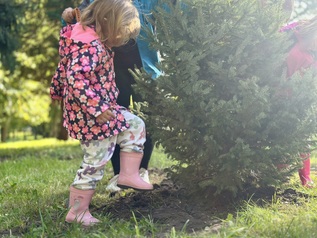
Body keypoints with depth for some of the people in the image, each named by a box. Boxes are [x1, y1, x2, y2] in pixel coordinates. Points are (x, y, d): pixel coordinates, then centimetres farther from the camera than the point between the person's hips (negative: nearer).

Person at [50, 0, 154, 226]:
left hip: (94, 111, 10)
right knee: (95, 163, -1)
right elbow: (76, 79, -34)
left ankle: (129, 174, 14)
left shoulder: (89, 39, 7)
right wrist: (96, 109, -32)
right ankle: (77, 211, 10)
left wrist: (58, 90, 29)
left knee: (136, 124, 16)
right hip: (90, 115, -10)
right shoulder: (91, 46, -24)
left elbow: (64, 69, 18)